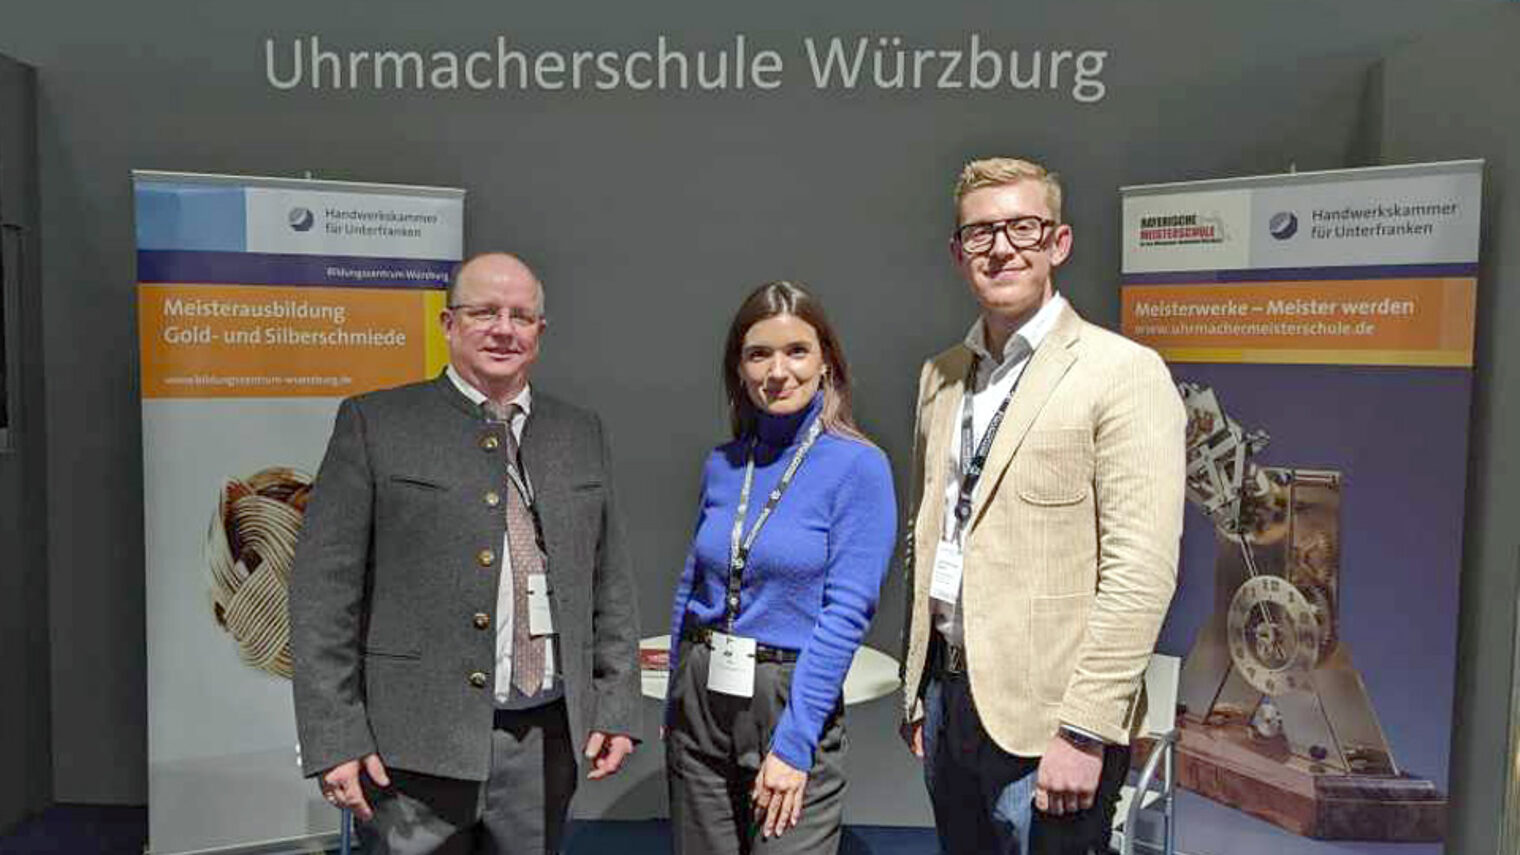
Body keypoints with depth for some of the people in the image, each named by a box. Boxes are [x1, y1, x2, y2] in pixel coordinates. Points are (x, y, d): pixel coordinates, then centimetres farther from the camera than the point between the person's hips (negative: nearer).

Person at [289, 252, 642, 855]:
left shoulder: (581, 435, 10)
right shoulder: (374, 423, -1)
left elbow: (611, 584, 11)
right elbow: (323, 589, -5)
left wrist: (616, 708, 6)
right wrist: (334, 740, -9)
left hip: (548, 739, 4)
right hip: (419, 742, -3)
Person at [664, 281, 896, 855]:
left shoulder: (858, 466, -11)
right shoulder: (722, 464, 5)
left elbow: (847, 613, -15)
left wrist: (793, 743, -16)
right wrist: (674, 707, 13)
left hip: (793, 699, -4)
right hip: (699, 702, 5)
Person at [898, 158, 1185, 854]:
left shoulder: (1124, 372, -11)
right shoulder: (940, 376, 9)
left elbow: (1141, 573, -16)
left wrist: (1084, 732, -18)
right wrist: (916, 690, 13)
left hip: (1042, 718, -6)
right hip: (947, 698, 6)